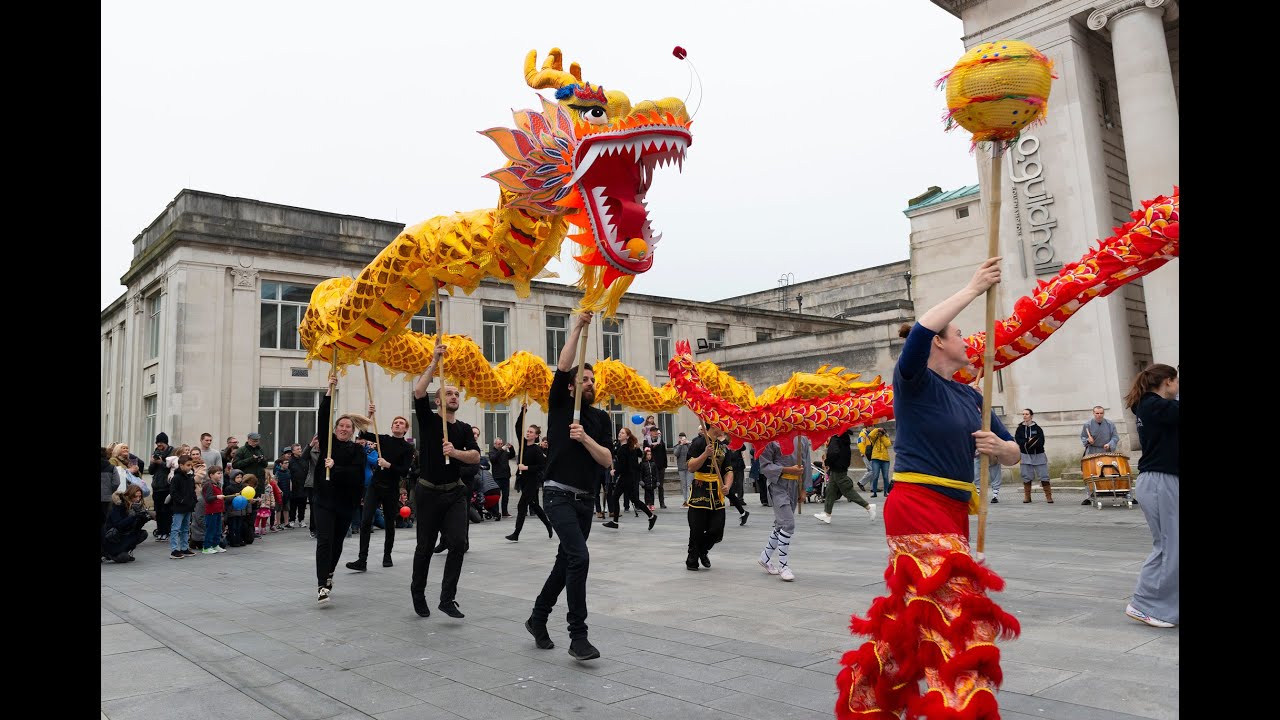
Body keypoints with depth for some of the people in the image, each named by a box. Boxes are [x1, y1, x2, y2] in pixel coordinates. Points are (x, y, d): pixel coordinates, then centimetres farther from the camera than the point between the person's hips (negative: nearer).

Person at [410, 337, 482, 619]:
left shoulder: (464, 428, 7)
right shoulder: (428, 420, -2)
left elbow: (476, 457, -5)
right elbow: (418, 391, -19)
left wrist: (455, 452, -23)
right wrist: (435, 362, -21)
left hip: (455, 492, 2)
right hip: (429, 492, -2)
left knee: (458, 543, -11)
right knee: (425, 546, 8)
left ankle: (447, 598, -2)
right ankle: (417, 590, 31)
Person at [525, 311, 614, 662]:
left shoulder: (600, 418, 10)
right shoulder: (559, 406, 1)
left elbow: (607, 460, 0)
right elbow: (562, 367, -14)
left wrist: (584, 438, -16)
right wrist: (577, 327, -15)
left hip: (585, 499, 6)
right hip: (559, 495, -6)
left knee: (566, 562, 14)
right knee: (579, 557, -19)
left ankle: (537, 618, 33)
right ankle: (578, 636, -13)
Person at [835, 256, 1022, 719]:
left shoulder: (970, 396, 13)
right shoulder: (914, 381, -8)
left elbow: (1013, 453, 16)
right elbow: (922, 329, -29)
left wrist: (997, 447, -8)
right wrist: (974, 288, -18)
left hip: (953, 512, 9)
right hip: (917, 507, -9)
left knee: (913, 614, 18)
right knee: (956, 615, -12)